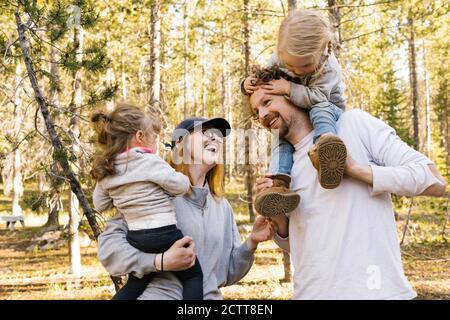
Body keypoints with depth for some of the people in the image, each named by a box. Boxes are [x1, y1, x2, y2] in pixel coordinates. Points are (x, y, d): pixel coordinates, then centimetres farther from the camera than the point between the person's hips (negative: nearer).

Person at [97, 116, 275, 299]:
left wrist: (251, 243, -3)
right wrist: (161, 261, -23)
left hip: (210, 295, 5)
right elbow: (109, 242, -13)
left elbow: (228, 272, 13)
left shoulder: (222, 206, 10)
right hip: (160, 293, -5)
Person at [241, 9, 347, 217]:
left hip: (327, 111, -4)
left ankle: (324, 146, -69)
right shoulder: (277, 60, -15)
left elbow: (317, 98, -39)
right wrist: (249, 85, -23)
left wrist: (288, 88, -44)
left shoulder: (328, 68, -28)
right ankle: (279, 182, -44)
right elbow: (265, 84, 0)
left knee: (320, 110, -38)